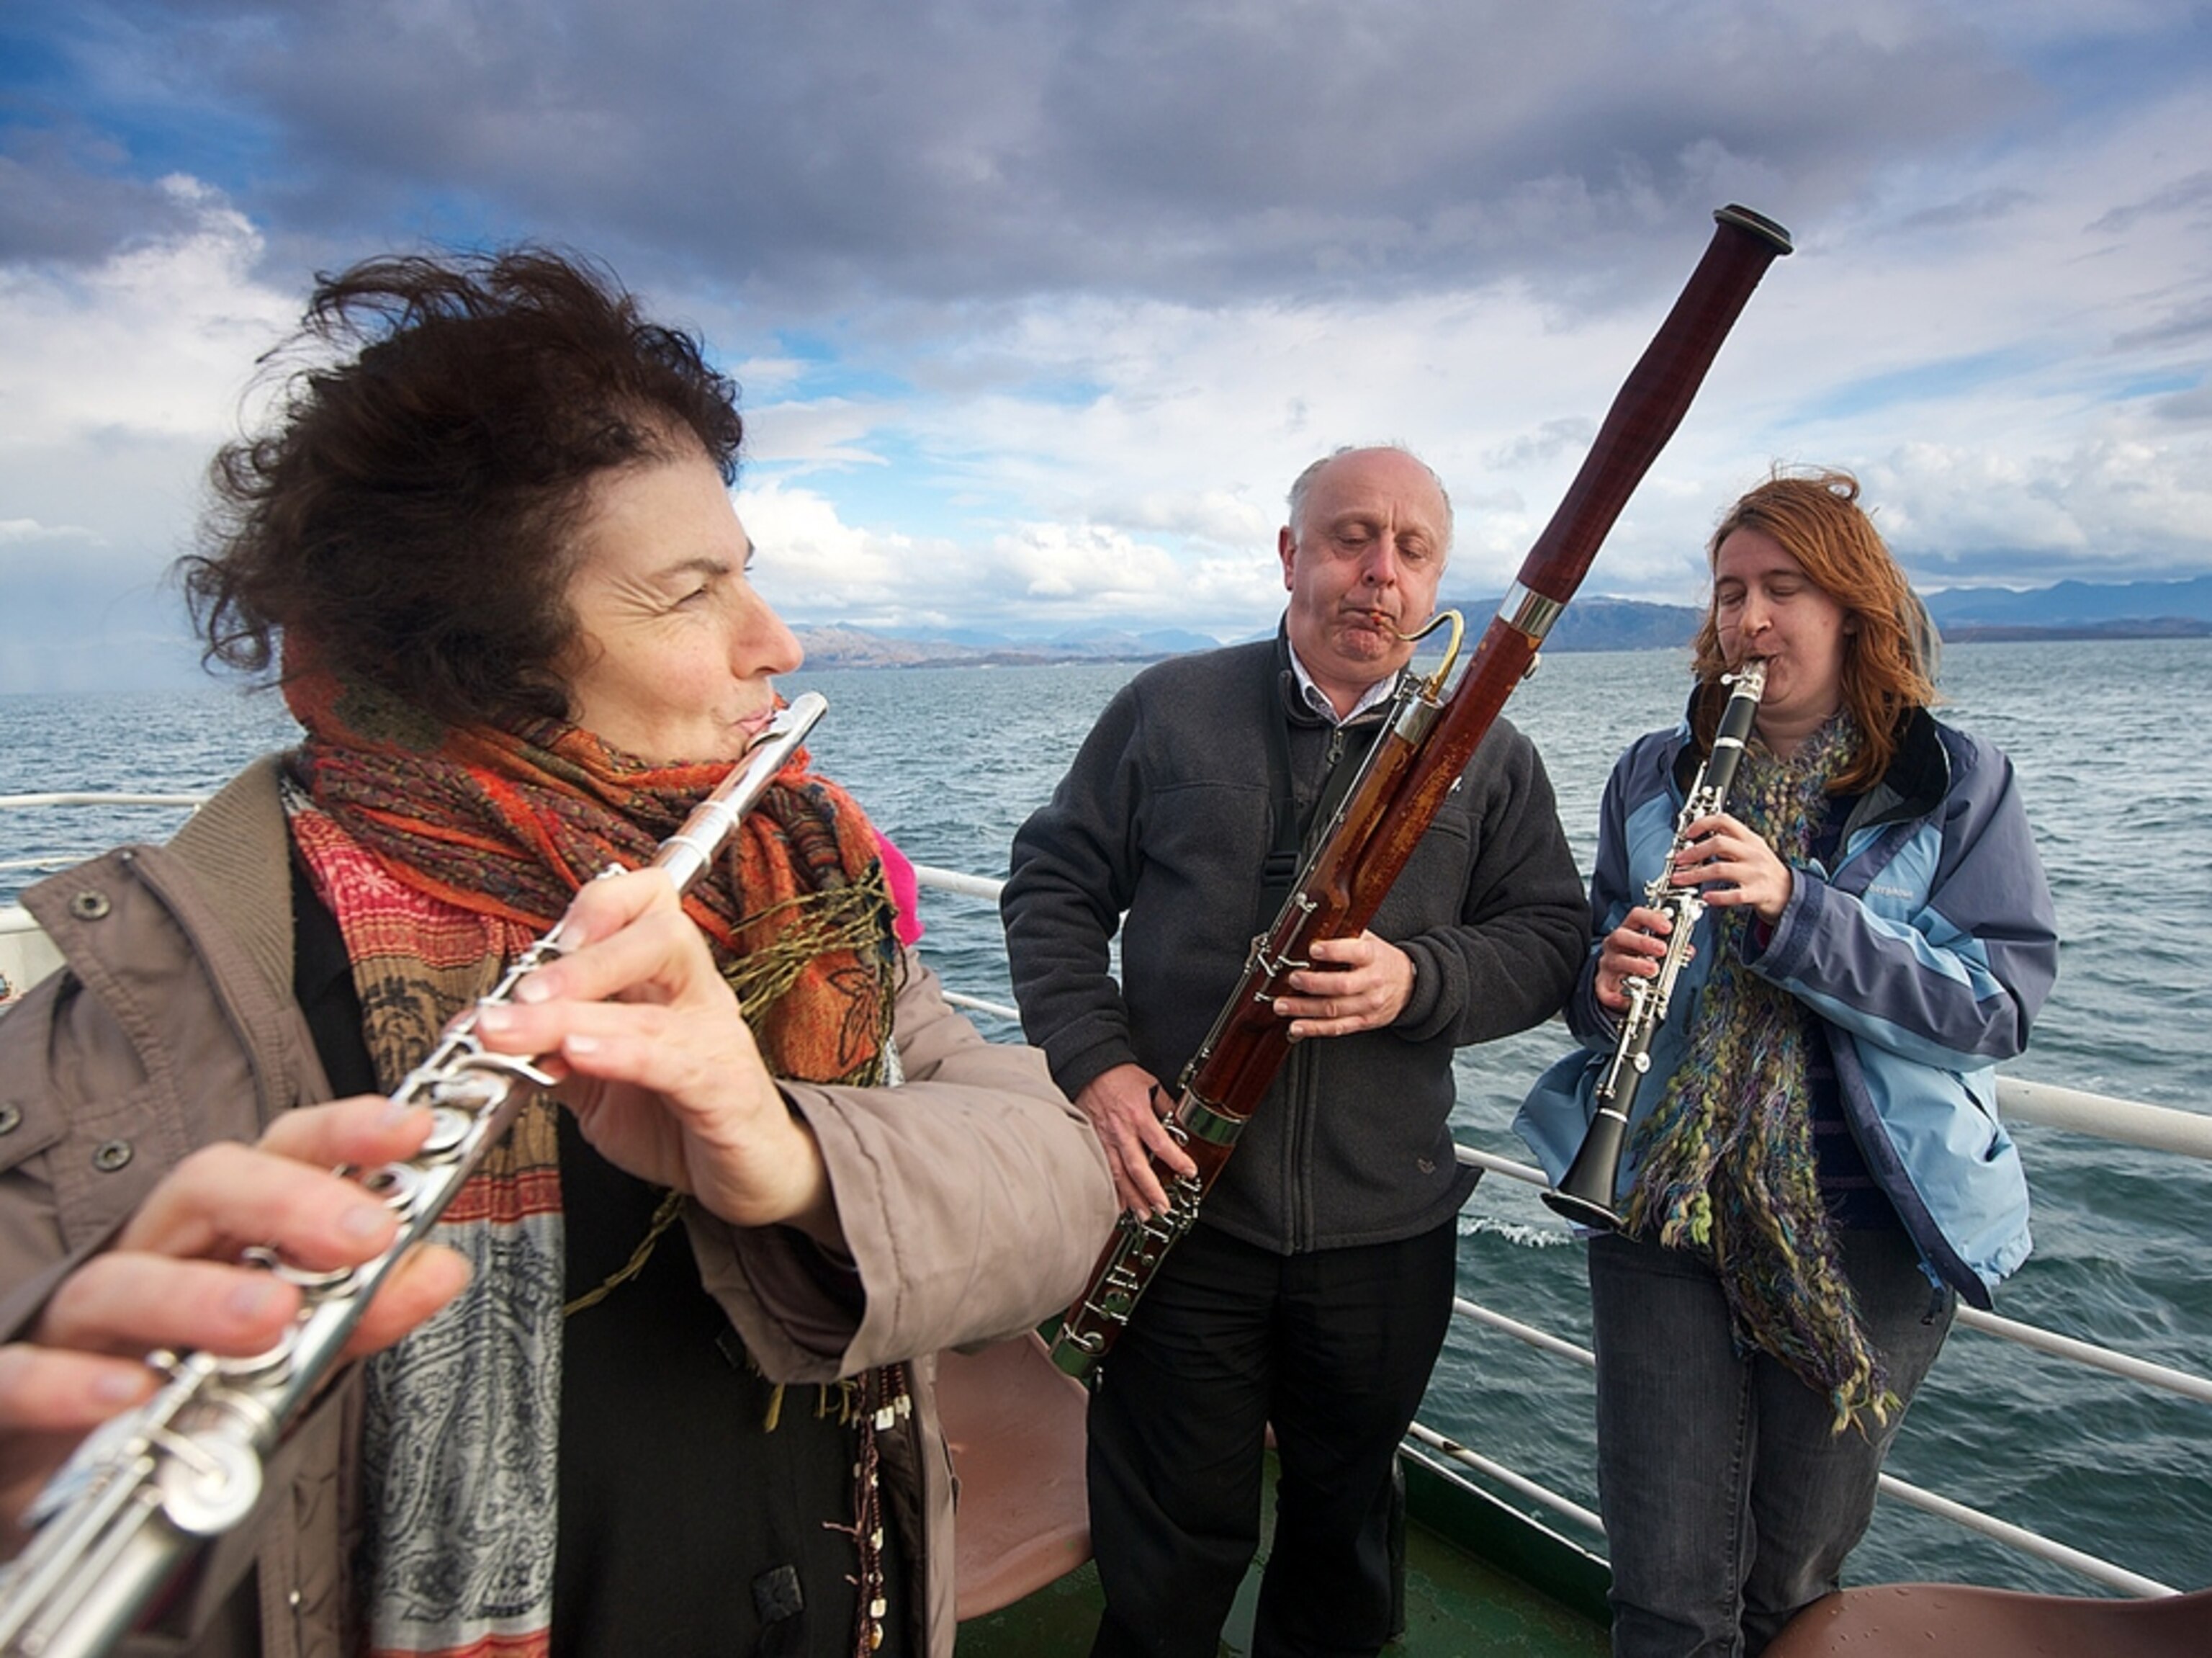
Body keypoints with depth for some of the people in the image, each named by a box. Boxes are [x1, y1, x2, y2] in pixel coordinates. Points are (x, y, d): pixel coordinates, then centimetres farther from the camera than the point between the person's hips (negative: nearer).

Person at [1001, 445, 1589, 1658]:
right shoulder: (1166, 710, 0)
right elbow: (1053, 885, 2)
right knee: (1171, 1547, 13)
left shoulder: (1489, 758, 4)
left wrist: (1420, 978, -19)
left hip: (1384, 1227, 2)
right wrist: (1092, 1059, -12)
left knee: (1342, 1526, 23)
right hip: (1177, 1202, -1)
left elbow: (1549, 943, 2)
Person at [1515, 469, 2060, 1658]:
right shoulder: (1652, 775, 5)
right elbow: (1593, 983, 9)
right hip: (1666, 1206, 1)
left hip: (1871, 1226, -1)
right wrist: (1609, 983, -15)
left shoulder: (1956, 785, -2)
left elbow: (2001, 1004, -11)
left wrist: (1796, 909, -24)